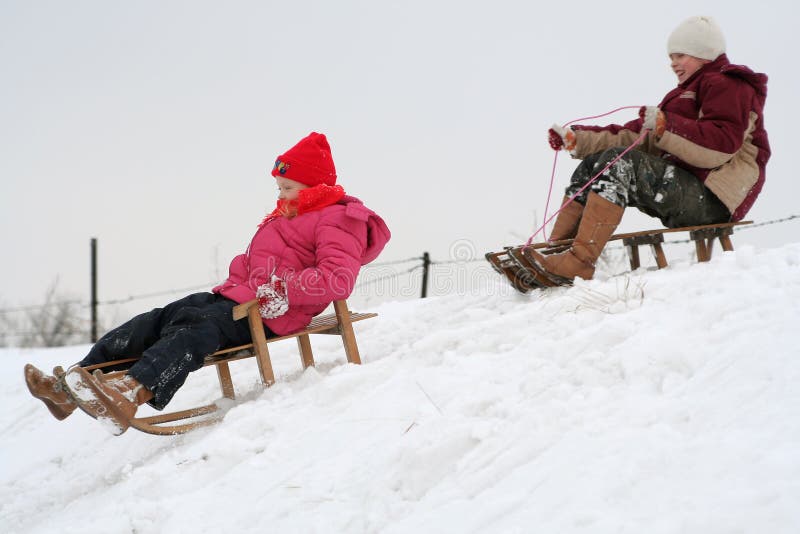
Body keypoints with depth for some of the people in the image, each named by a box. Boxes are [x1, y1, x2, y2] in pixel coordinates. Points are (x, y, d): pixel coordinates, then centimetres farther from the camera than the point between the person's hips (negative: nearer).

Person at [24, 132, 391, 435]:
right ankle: (72, 383, -16)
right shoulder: (288, 215, 28)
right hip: (235, 294, 10)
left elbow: (338, 279, -21)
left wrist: (284, 290, -24)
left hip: (267, 313, -10)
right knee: (159, 320, -7)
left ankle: (129, 395, -57)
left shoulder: (337, 222, -4)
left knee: (194, 329, -33)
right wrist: (234, 282, 17)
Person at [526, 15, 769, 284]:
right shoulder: (686, 92, 28)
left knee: (619, 162, -26)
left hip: (710, 199, -10)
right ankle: (554, 253, -11)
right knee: (593, 164, 3)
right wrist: (575, 139, 9)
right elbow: (634, 137, 19)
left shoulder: (728, 85, -1)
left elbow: (721, 146, -19)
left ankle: (578, 263, -35)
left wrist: (665, 126, -28)